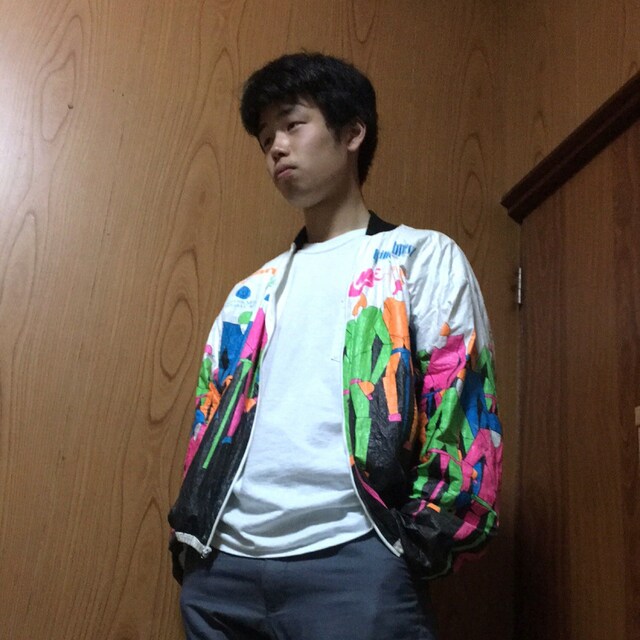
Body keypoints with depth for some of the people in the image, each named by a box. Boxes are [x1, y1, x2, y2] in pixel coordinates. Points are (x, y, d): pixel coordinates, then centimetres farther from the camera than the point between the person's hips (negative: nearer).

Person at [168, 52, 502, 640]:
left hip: (352, 561, -4)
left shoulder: (424, 257, 7)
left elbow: (461, 402, -2)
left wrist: (429, 537, -10)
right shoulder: (253, 293, 21)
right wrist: (188, 532, 9)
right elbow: (211, 417, 19)